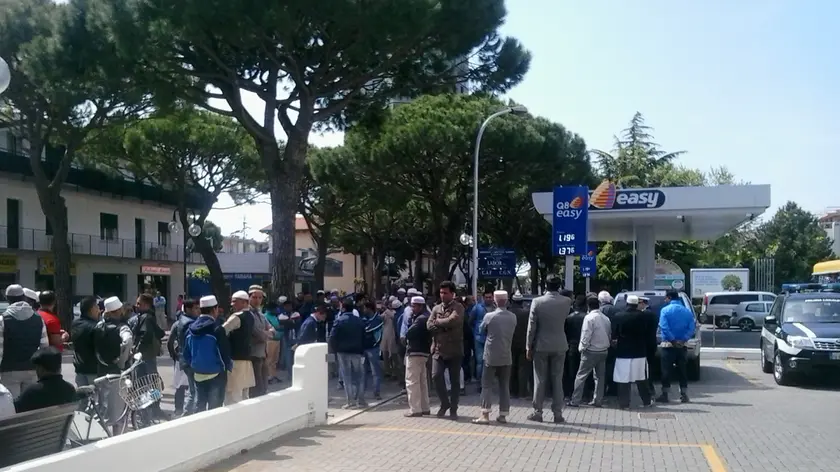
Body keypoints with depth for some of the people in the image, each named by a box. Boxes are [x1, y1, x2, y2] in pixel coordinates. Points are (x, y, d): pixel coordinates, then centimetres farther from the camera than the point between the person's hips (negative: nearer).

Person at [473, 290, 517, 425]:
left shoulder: (489, 316, -12)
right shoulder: (513, 317, -1)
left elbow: (481, 330, 4)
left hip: (491, 356, -3)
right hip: (506, 357, 3)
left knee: (487, 385, 1)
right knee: (504, 386, 9)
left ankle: (485, 415, -4)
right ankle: (503, 415, 11)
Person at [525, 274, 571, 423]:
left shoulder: (537, 302, -10)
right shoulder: (566, 301, -4)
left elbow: (531, 327, -9)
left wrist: (529, 347, 0)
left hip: (541, 346, -1)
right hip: (559, 346, 2)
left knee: (540, 380, 6)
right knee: (557, 380, 7)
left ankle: (538, 412, 10)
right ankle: (558, 413, 8)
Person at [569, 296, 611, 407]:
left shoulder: (589, 317, -16)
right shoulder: (606, 318, 4)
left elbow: (586, 336, -17)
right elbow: (609, 335, 8)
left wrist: (581, 348, -4)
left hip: (591, 351, -6)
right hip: (603, 351, 6)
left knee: (581, 376, 1)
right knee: (600, 377, 12)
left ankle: (575, 400, 2)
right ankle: (598, 401, 14)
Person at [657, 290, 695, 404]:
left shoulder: (665, 310, -8)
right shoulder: (687, 311, 6)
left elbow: (663, 327, -18)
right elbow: (692, 328, -3)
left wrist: (673, 340, -12)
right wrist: (683, 339, -7)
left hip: (668, 345, -4)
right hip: (682, 346, 4)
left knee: (667, 370, 1)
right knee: (682, 370, 10)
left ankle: (665, 394, 3)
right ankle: (684, 395, 11)